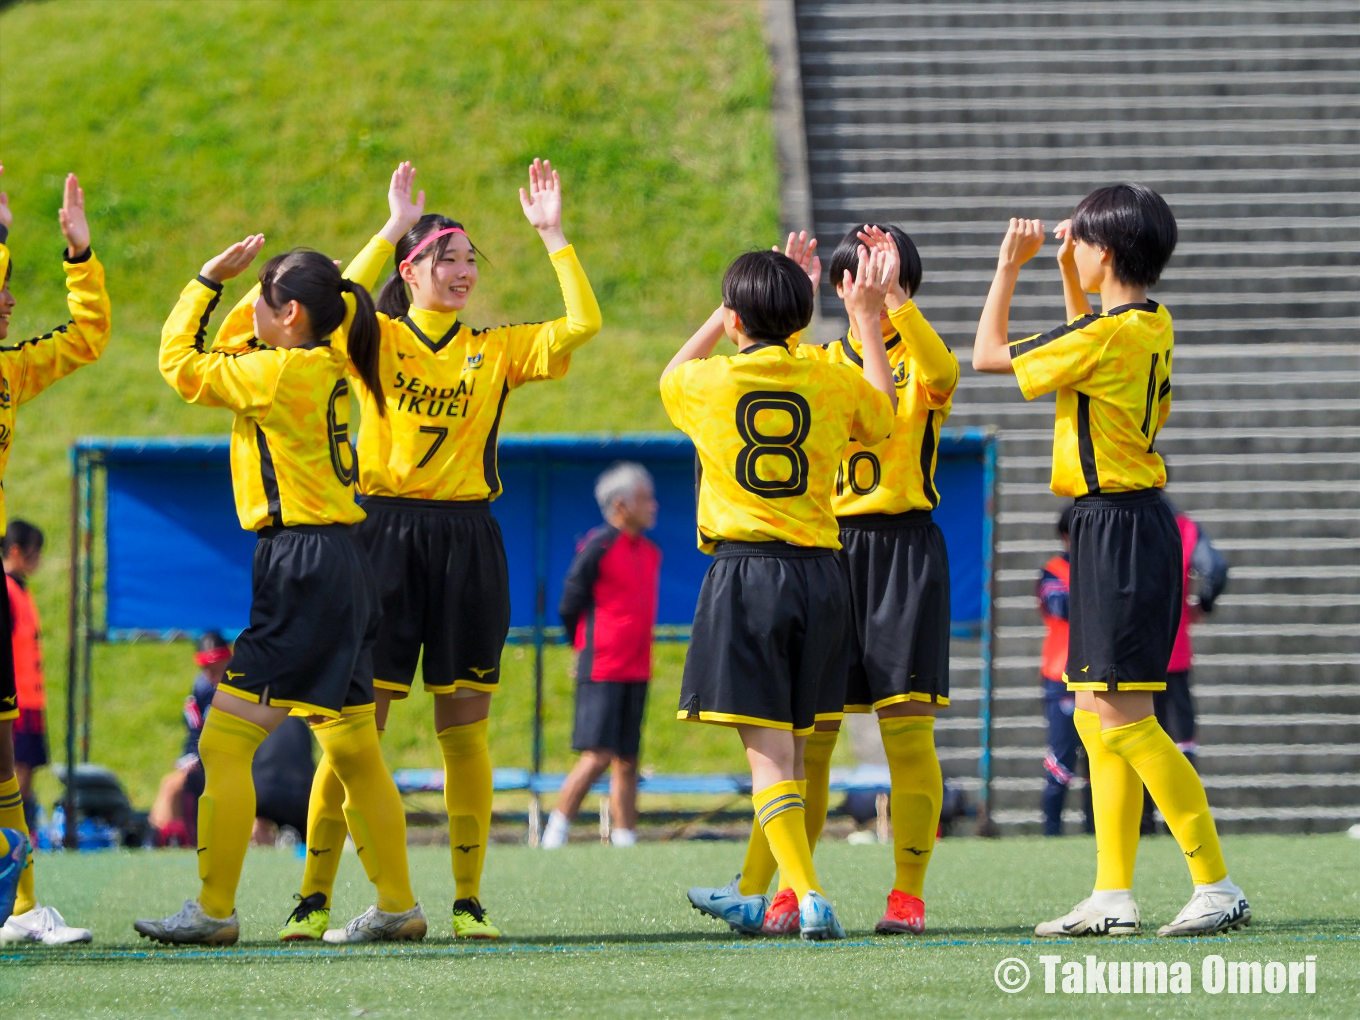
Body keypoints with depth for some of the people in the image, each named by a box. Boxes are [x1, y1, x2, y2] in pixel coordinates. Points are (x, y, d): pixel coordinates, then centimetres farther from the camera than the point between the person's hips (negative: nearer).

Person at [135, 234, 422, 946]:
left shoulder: (281, 372, -13)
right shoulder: (327, 368, 12)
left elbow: (179, 362, -3)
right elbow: (232, 353, 29)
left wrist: (206, 281, 7)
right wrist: (260, 281, 18)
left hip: (303, 570, -10)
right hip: (339, 566, 10)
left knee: (225, 743, -6)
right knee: (353, 752, 12)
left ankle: (214, 910, -5)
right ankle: (397, 906, 15)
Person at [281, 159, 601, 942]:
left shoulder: (497, 350, 10)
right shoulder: (379, 340, 4)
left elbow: (583, 326, -4)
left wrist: (552, 234, -3)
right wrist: (394, 228, -16)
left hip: (468, 540, 2)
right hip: (386, 533, -2)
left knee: (465, 729, 3)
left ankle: (469, 901, 10)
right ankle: (315, 898, 2)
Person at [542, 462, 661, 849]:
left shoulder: (650, 552, 13)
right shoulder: (599, 547, -10)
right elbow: (569, 606, -5)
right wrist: (587, 647, 7)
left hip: (636, 670, 7)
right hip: (601, 670, -7)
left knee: (627, 760, 7)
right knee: (598, 756, -12)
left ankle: (624, 839, 10)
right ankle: (554, 835, -5)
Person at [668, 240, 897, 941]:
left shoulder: (707, 383, -2)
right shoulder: (833, 383, 3)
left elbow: (670, 376, 24)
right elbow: (884, 416, 27)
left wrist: (733, 310, 28)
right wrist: (865, 320, 30)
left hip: (744, 573, -4)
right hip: (819, 569, 4)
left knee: (767, 748, -8)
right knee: (791, 744, 14)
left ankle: (809, 897, -25)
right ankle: (759, 897, 26)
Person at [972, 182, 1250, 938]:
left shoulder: (1106, 335, -16)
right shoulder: (1152, 326, 11)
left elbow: (988, 356, -7)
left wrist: (1007, 269, 3)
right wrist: (1065, 275, 28)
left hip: (1117, 528, -10)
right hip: (1128, 526, 10)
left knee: (1122, 718, -11)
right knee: (1097, 718, 11)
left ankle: (1217, 887, -13)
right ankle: (1113, 897, 11)